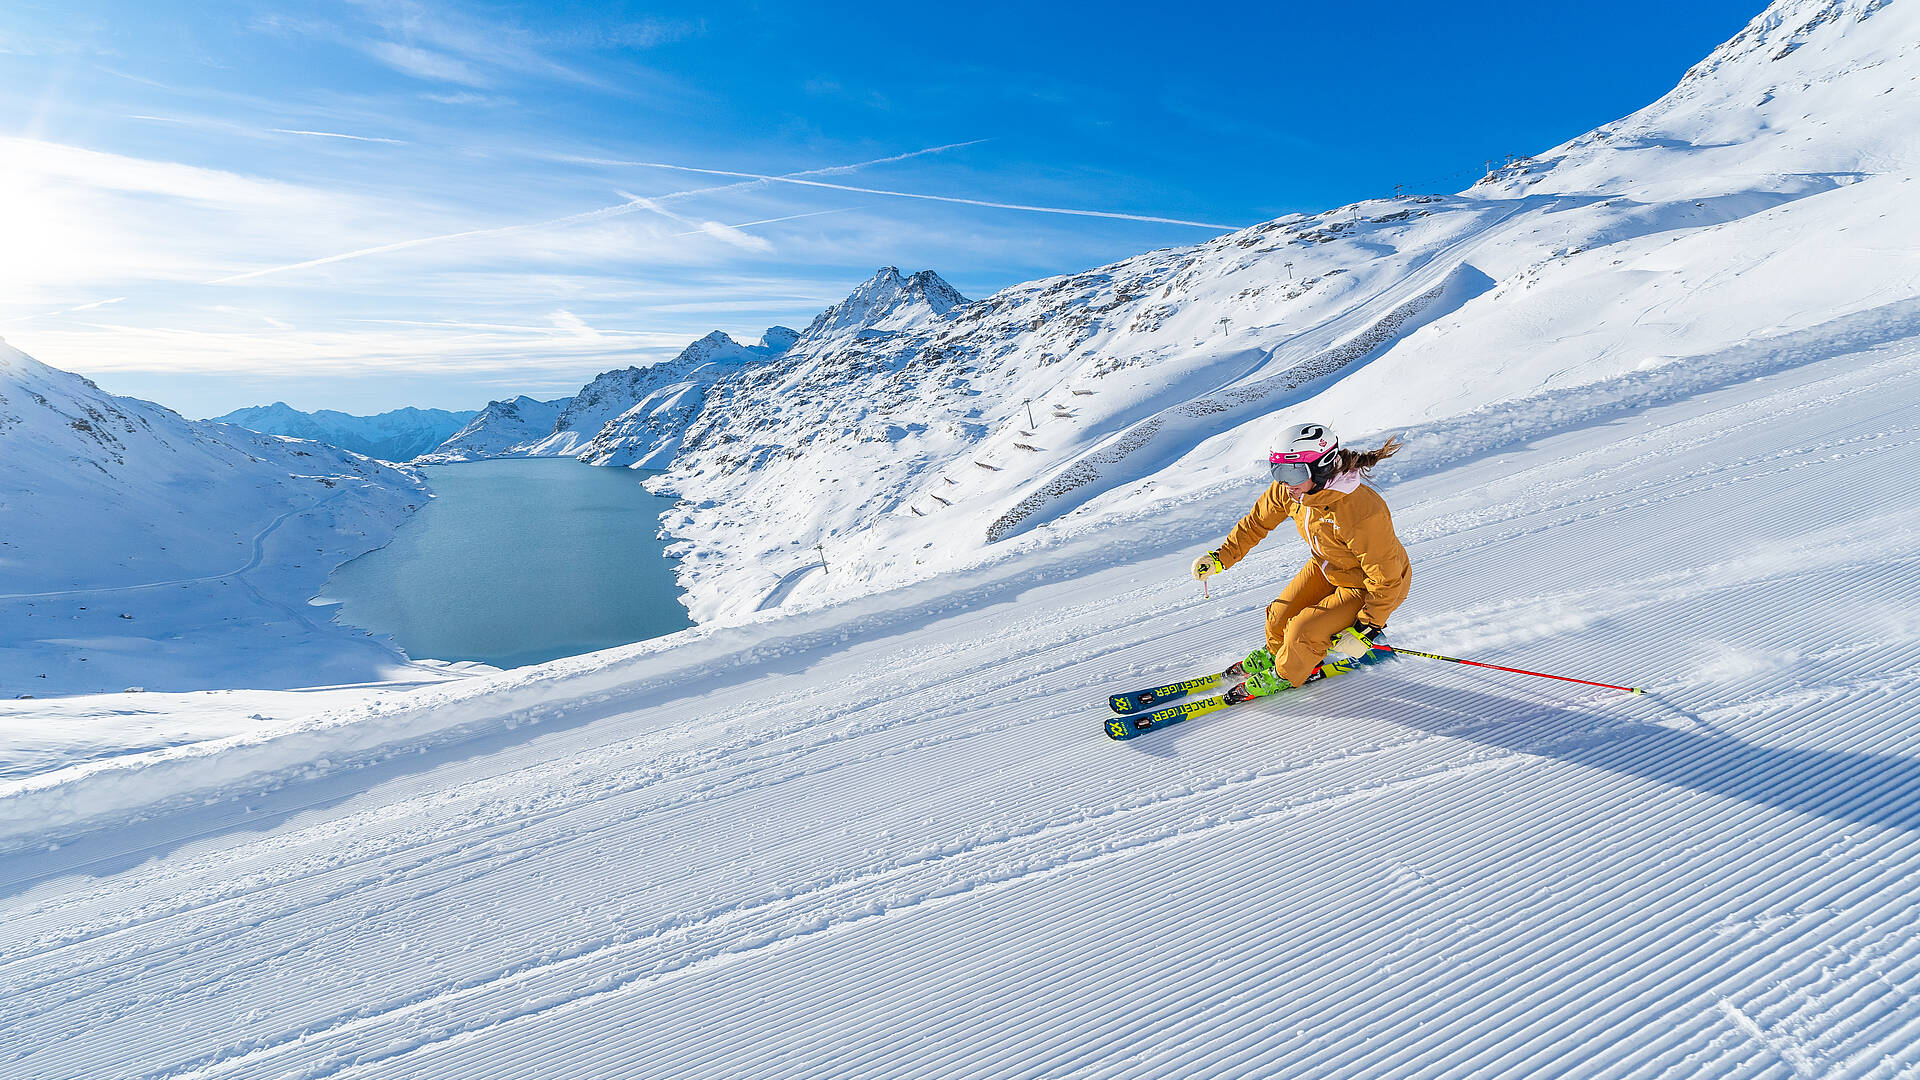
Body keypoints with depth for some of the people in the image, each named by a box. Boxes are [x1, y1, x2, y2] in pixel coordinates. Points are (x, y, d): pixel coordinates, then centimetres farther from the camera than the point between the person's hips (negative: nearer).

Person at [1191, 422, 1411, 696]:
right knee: (1280, 616, 5)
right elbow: (1257, 521, -1)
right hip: (1326, 568, 6)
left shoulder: (1363, 513, -40)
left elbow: (1386, 580, -28)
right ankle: (1274, 654, 40)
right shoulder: (1287, 489, -21)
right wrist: (1222, 556, -2)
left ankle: (1285, 675, 20)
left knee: (1303, 632, -14)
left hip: (1369, 585, -6)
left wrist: (1365, 630, -25)